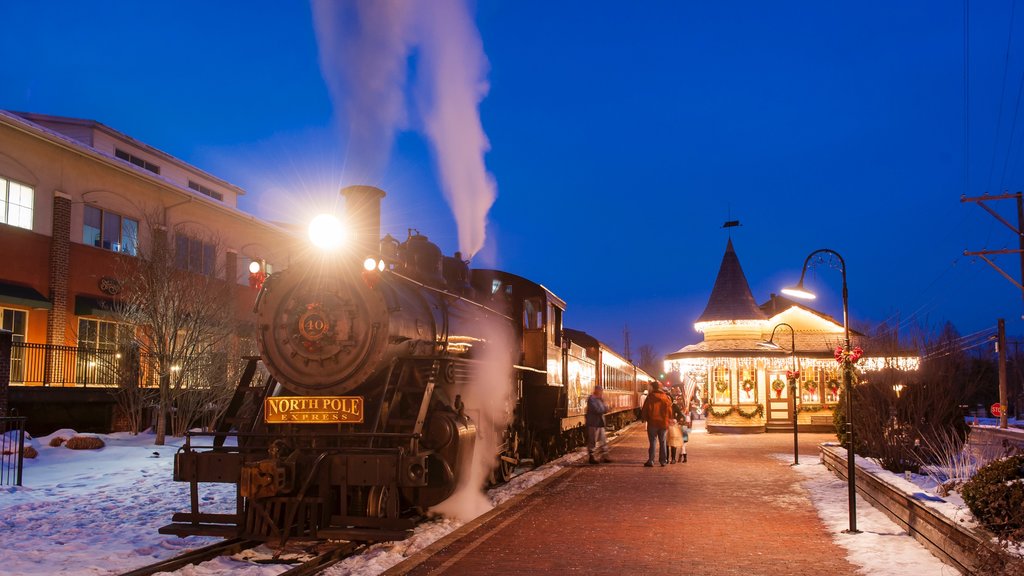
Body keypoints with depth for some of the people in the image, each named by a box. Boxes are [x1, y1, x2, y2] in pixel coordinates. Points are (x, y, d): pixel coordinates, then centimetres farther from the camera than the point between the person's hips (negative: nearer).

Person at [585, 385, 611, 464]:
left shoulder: (600, 399, 15)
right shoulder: (591, 399, -14)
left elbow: (605, 409, 11)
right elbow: (597, 410, -23)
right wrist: (604, 409, -6)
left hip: (600, 423, 9)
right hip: (593, 424, -9)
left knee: (603, 440, 10)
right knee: (592, 441, -1)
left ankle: (604, 456, 15)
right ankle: (592, 457, 6)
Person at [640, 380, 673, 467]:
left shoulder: (650, 397, -7)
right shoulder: (666, 397, 2)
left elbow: (645, 410, -5)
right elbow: (670, 410, 5)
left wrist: (644, 418, 10)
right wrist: (669, 420, 18)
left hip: (652, 423, -3)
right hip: (664, 423, 3)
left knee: (652, 442, 2)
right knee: (662, 442, 12)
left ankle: (651, 460, -1)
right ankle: (663, 460, 15)